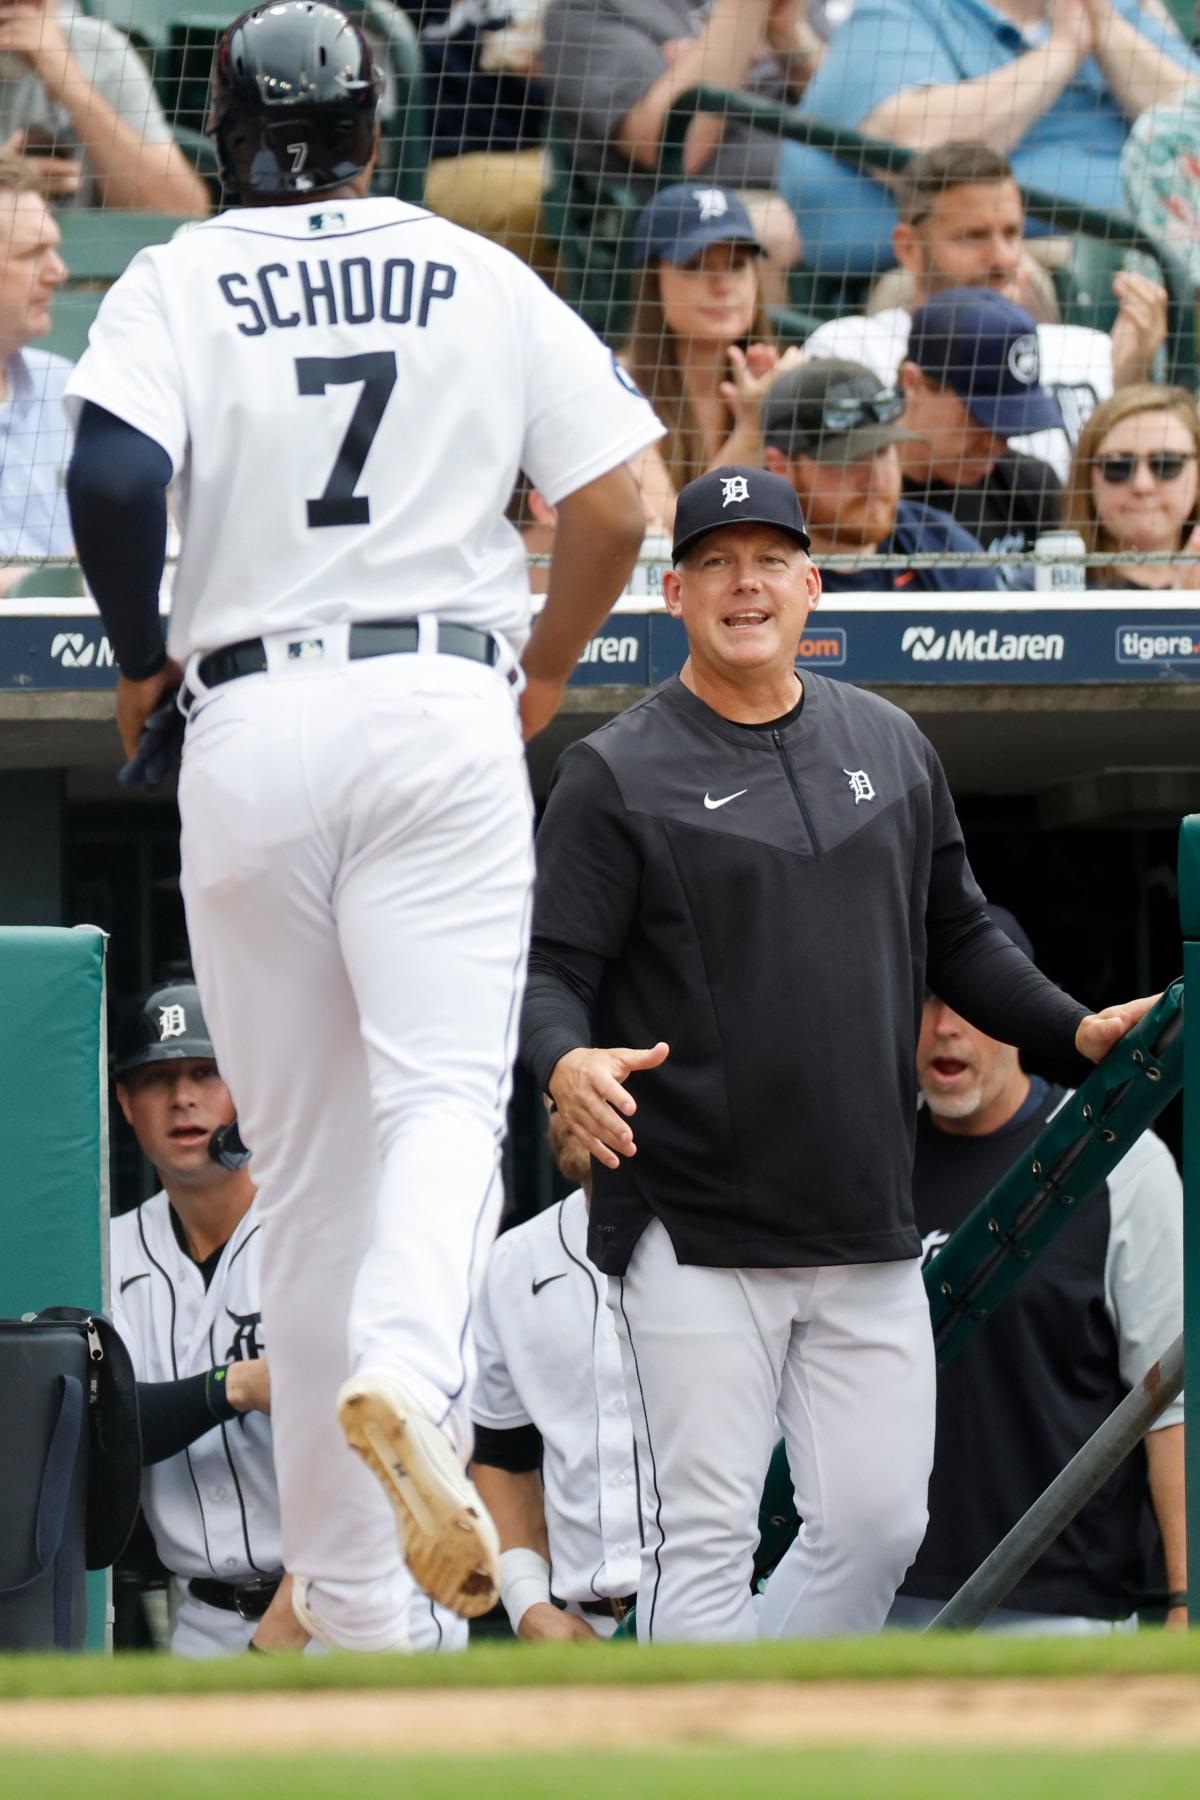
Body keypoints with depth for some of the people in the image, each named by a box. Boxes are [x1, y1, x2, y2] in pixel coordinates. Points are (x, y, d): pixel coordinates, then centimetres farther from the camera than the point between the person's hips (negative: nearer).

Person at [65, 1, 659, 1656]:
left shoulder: (176, 284, 4)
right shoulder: (484, 278, 9)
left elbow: (110, 474, -14)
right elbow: (613, 510, 4)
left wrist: (140, 662, 2)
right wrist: (545, 674, 19)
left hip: (250, 723, 0)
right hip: (444, 705, 0)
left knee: (308, 1159, 6)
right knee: (444, 1088, -6)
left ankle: (347, 1601, 8)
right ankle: (405, 1377, -40)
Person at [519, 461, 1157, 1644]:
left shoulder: (889, 747, 13)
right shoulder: (618, 773, -2)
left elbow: (955, 937, 22)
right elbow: (547, 970, -7)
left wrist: (1076, 1028, 9)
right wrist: (566, 1063, -28)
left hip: (867, 1236, 5)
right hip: (694, 1235, -5)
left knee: (877, 1524, 3)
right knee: (705, 1538, -7)